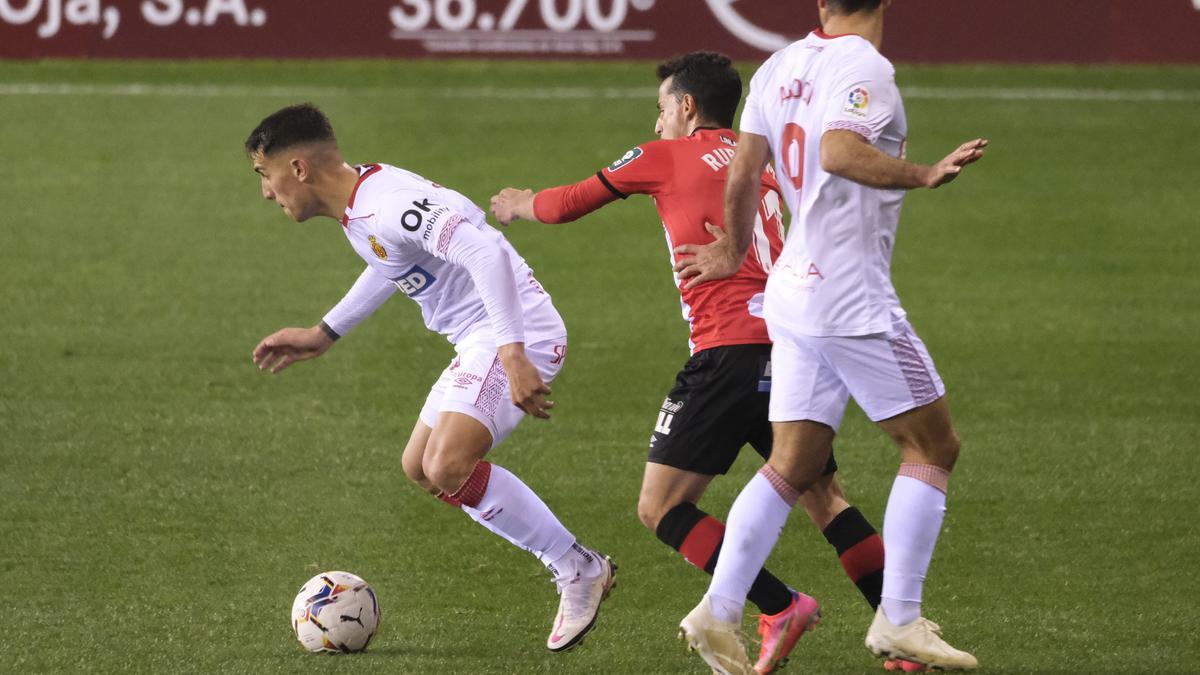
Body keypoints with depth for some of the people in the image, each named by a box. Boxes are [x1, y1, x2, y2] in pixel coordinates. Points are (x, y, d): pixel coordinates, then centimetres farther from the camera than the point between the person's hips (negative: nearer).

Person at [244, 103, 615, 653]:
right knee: (420, 468, 17)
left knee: (447, 468, -24)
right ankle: (574, 566, 17)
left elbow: (485, 253, -32)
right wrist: (324, 334, 35)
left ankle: (579, 571, -9)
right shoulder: (355, 209, 10)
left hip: (516, 337, -11)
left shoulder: (386, 206, -23)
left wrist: (512, 354, -37)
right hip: (479, 343, 11)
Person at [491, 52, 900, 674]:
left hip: (730, 353, -6)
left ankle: (780, 608, -15)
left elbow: (570, 204, 17)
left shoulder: (666, 157, 7)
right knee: (825, 501, 13)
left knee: (660, 509, -3)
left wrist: (523, 204, 38)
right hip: (793, 350, 6)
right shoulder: (758, 164, 22)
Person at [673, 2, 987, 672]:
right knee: (934, 445, 1)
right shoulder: (865, 69, -12)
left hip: (794, 292, 8)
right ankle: (898, 619, -3)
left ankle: (720, 607, 0)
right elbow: (840, 151, -30)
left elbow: (742, 176, 16)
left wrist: (734, 252, 31)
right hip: (854, 298, -8)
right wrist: (923, 176, -34)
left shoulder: (779, 68, 11)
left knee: (792, 465, 9)